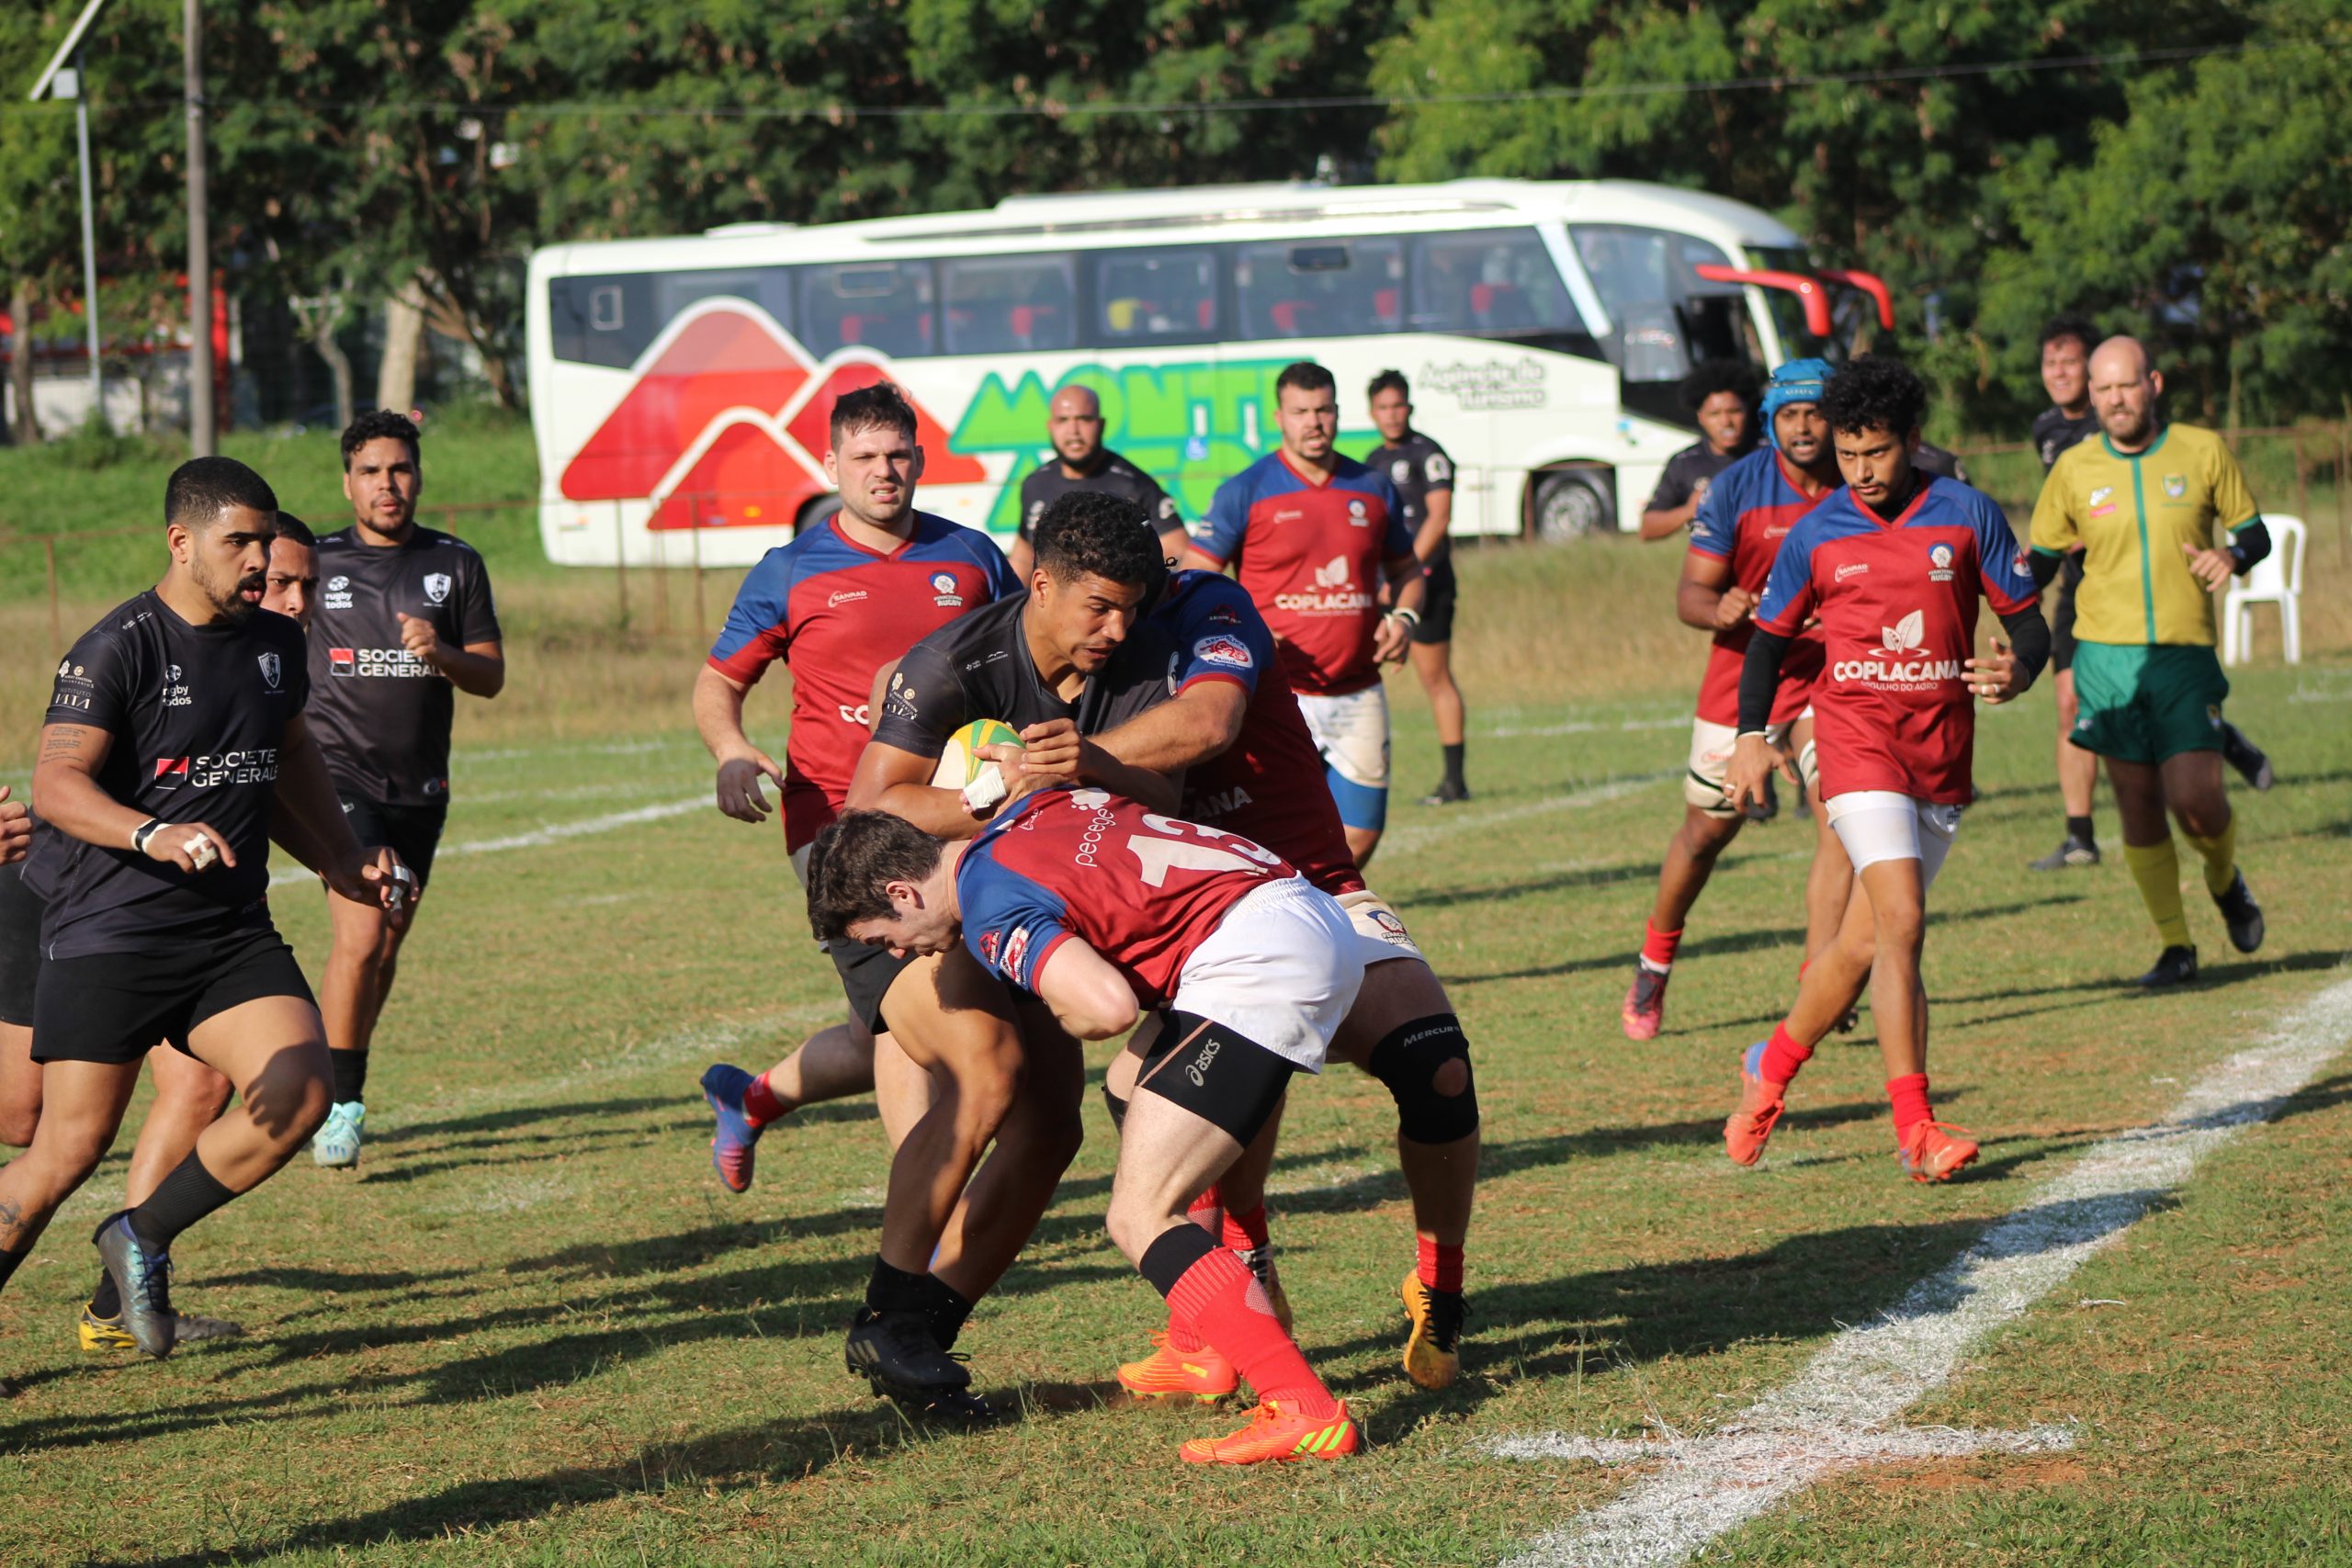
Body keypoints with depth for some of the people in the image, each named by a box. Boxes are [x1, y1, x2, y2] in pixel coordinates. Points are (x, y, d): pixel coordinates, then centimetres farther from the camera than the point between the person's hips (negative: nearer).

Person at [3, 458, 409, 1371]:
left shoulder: (276, 643, 11)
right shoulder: (118, 649, -10)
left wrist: (345, 861, 27)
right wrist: (152, 835, -35)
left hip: (232, 929, 6)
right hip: (107, 931, -6)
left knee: (300, 1095, -14)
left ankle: (143, 1239, 6)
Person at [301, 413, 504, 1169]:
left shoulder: (456, 564, 6)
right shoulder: (316, 563, 2)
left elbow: (491, 675, 5)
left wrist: (441, 653, -15)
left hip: (420, 786, 3)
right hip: (340, 774, -3)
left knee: (386, 949, 9)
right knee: (359, 939, -18)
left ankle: (342, 1085, 25)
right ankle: (341, 1104, -12)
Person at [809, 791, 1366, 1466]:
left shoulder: (992, 911, -9)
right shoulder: (1027, 806, 19)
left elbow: (1110, 1005, -22)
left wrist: (1062, 1018, 1)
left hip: (1255, 950, -10)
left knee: (1140, 1216, -10)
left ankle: (1304, 1412, -19)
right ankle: (1213, 1353, 33)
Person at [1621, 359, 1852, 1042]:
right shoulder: (1737, 488, -11)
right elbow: (1690, 594, -12)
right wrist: (1719, 610, -33)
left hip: (1831, 678, 1)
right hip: (1743, 677, -1)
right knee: (1707, 830, 8)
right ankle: (1654, 963, 32)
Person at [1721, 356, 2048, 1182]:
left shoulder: (1967, 515, 1)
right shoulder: (1816, 535, 2)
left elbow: (2028, 618, 5)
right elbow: (1771, 634, 14)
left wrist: (2018, 667, -18)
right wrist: (1752, 734, 2)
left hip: (1944, 750, 2)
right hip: (1858, 739, -2)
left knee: (1866, 939, 7)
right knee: (1901, 921, -19)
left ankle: (1772, 1067, 32)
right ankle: (1915, 1128, -19)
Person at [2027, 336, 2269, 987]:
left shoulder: (2204, 452, 2)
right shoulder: (2073, 469, 4)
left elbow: (2253, 531, 11)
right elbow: (2042, 556, 14)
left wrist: (2230, 554, -11)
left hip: (2185, 656, -1)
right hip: (2107, 656, 1)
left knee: (2195, 798, -11)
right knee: (2138, 806, 0)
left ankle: (2225, 879, 23)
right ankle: (2175, 946, 12)